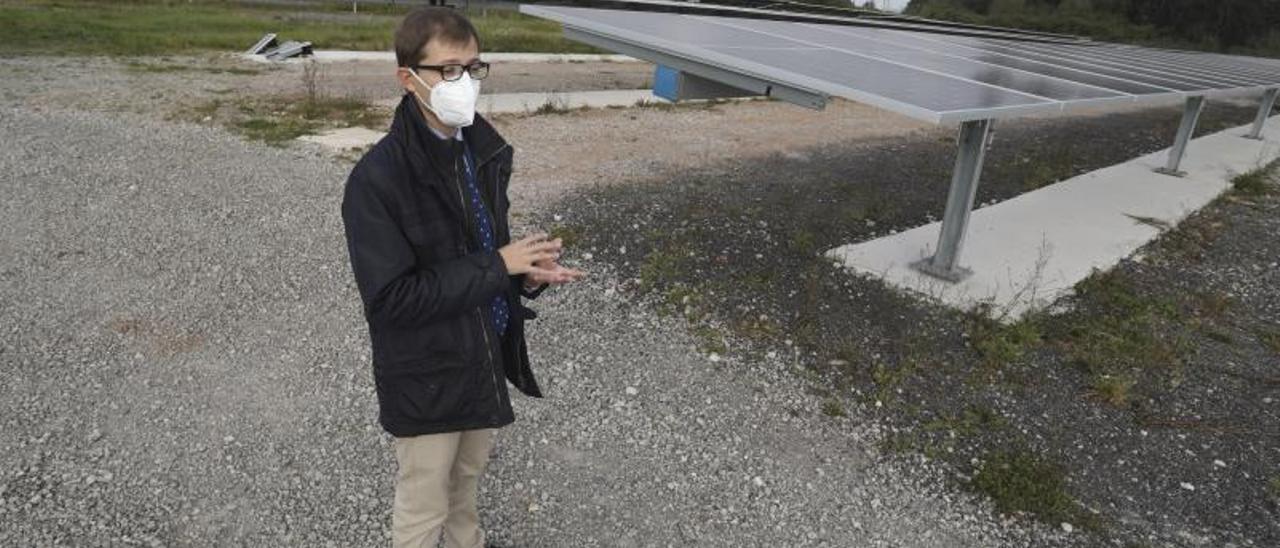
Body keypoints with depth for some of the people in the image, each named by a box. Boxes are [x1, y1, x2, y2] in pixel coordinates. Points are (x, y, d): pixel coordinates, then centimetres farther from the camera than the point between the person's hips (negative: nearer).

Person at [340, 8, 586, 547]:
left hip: (484, 356, 6)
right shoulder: (378, 177, -23)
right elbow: (391, 298, -25)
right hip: (426, 375, -6)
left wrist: (525, 271, -12)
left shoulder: (484, 150, -2)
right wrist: (497, 266, -24)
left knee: (466, 477, 29)